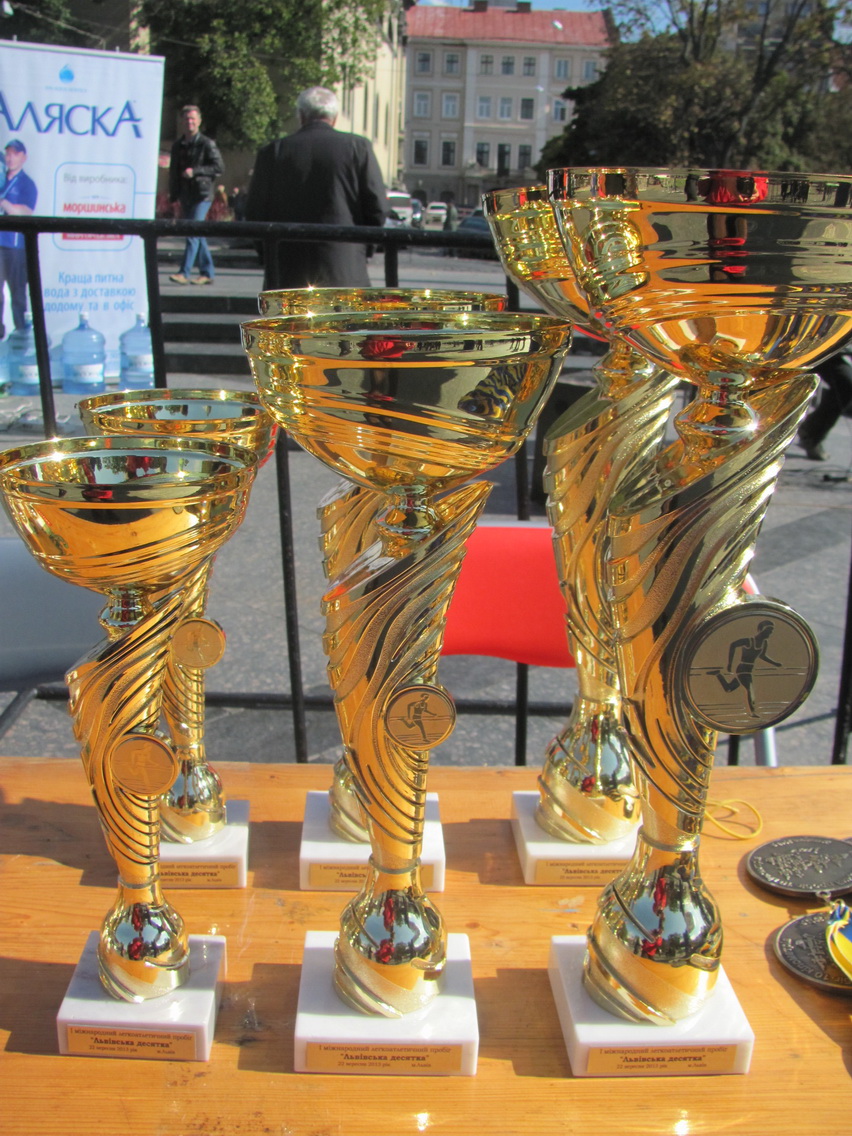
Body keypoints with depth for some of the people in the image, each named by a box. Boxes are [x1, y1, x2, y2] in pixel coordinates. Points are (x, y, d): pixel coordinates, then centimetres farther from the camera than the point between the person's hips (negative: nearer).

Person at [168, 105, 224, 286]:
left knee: (193, 232, -14)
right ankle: (207, 273, 15)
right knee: (197, 234, 9)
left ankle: (185, 273, -17)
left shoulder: (207, 144, -3)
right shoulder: (178, 146, 15)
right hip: (185, 196, 6)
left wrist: (195, 171, -16)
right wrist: (173, 194, 16)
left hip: (201, 195, -6)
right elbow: (173, 171, 21)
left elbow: (219, 168, -9)